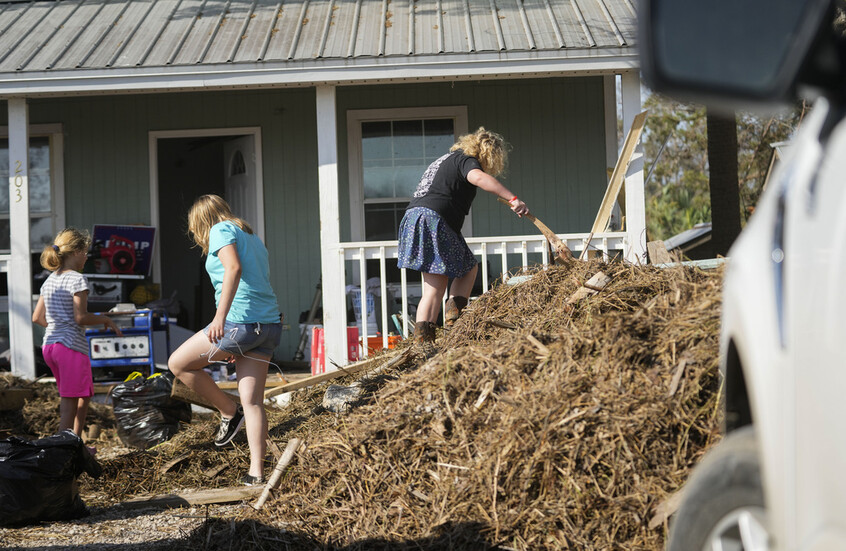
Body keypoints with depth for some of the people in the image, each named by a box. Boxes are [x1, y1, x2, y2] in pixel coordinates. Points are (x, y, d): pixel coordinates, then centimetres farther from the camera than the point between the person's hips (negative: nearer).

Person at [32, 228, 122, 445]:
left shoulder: (50, 280, 13)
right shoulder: (77, 279, -11)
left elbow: (37, 317, 14)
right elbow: (81, 317, -18)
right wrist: (105, 319, -3)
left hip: (49, 344, 9)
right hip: (71, 346, -9)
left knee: (85, 395, 21)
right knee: (69, 404, -4)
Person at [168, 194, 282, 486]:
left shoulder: (221, 230, 0)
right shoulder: (252, 237, 24)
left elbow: (234, 268, -19)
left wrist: (220, 315, -26)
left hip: (239, 321, -8)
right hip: (269, 325, 8)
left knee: (178, 363, 11)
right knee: (253, 402, 5)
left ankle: (229, 413, 16)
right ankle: (256, 473, 0)